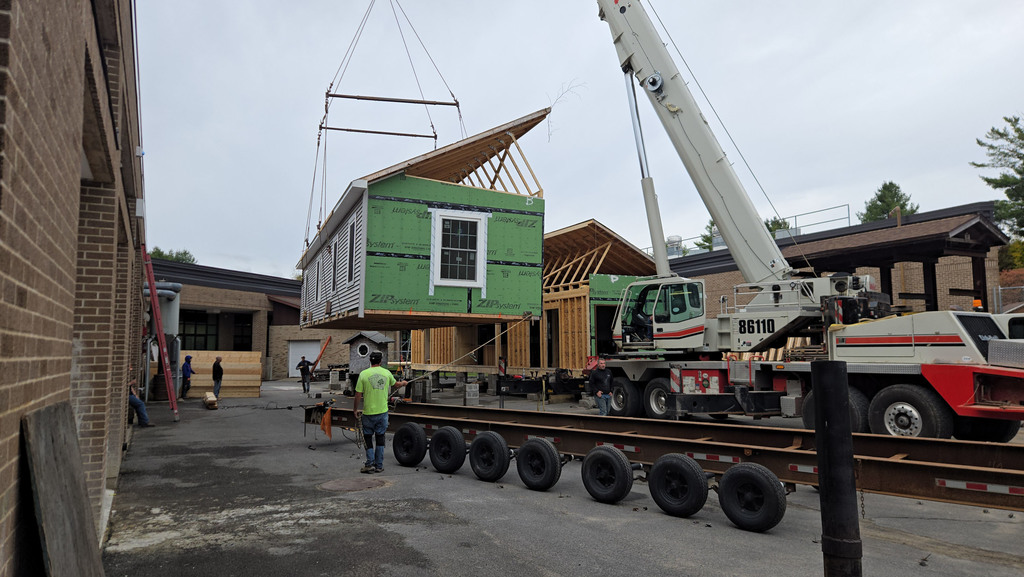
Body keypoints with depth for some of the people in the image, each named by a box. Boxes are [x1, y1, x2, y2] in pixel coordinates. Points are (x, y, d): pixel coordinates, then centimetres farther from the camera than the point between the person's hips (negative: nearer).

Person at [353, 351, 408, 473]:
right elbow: (395, 383, 23)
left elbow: (358, 395, -7)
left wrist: (355, 410, 8)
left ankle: (370, 464, 2)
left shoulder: (363, 374, -8)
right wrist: (404, 383, 46)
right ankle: (379, 466, 15)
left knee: (368, 437, 10)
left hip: (368, 412, -2)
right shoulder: (386, 373, 3)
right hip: (382, 411, 2)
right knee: (380, 437, 11)